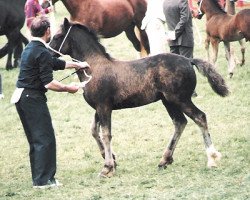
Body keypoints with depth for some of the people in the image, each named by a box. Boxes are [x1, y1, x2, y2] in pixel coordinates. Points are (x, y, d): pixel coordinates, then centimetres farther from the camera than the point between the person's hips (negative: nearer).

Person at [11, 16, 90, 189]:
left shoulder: (30, 49, 14)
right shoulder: (42, 53, -17)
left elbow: (55, 63, 27)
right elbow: (49, 83, -21)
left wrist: (77, 65, 35)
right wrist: (68, 88, -7)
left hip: (21, 97, 10)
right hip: (33, 99, -10)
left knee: (36, 140, 16)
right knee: (45, 139, -3)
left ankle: (39, 179, 21)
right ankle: (43, 180, -2)